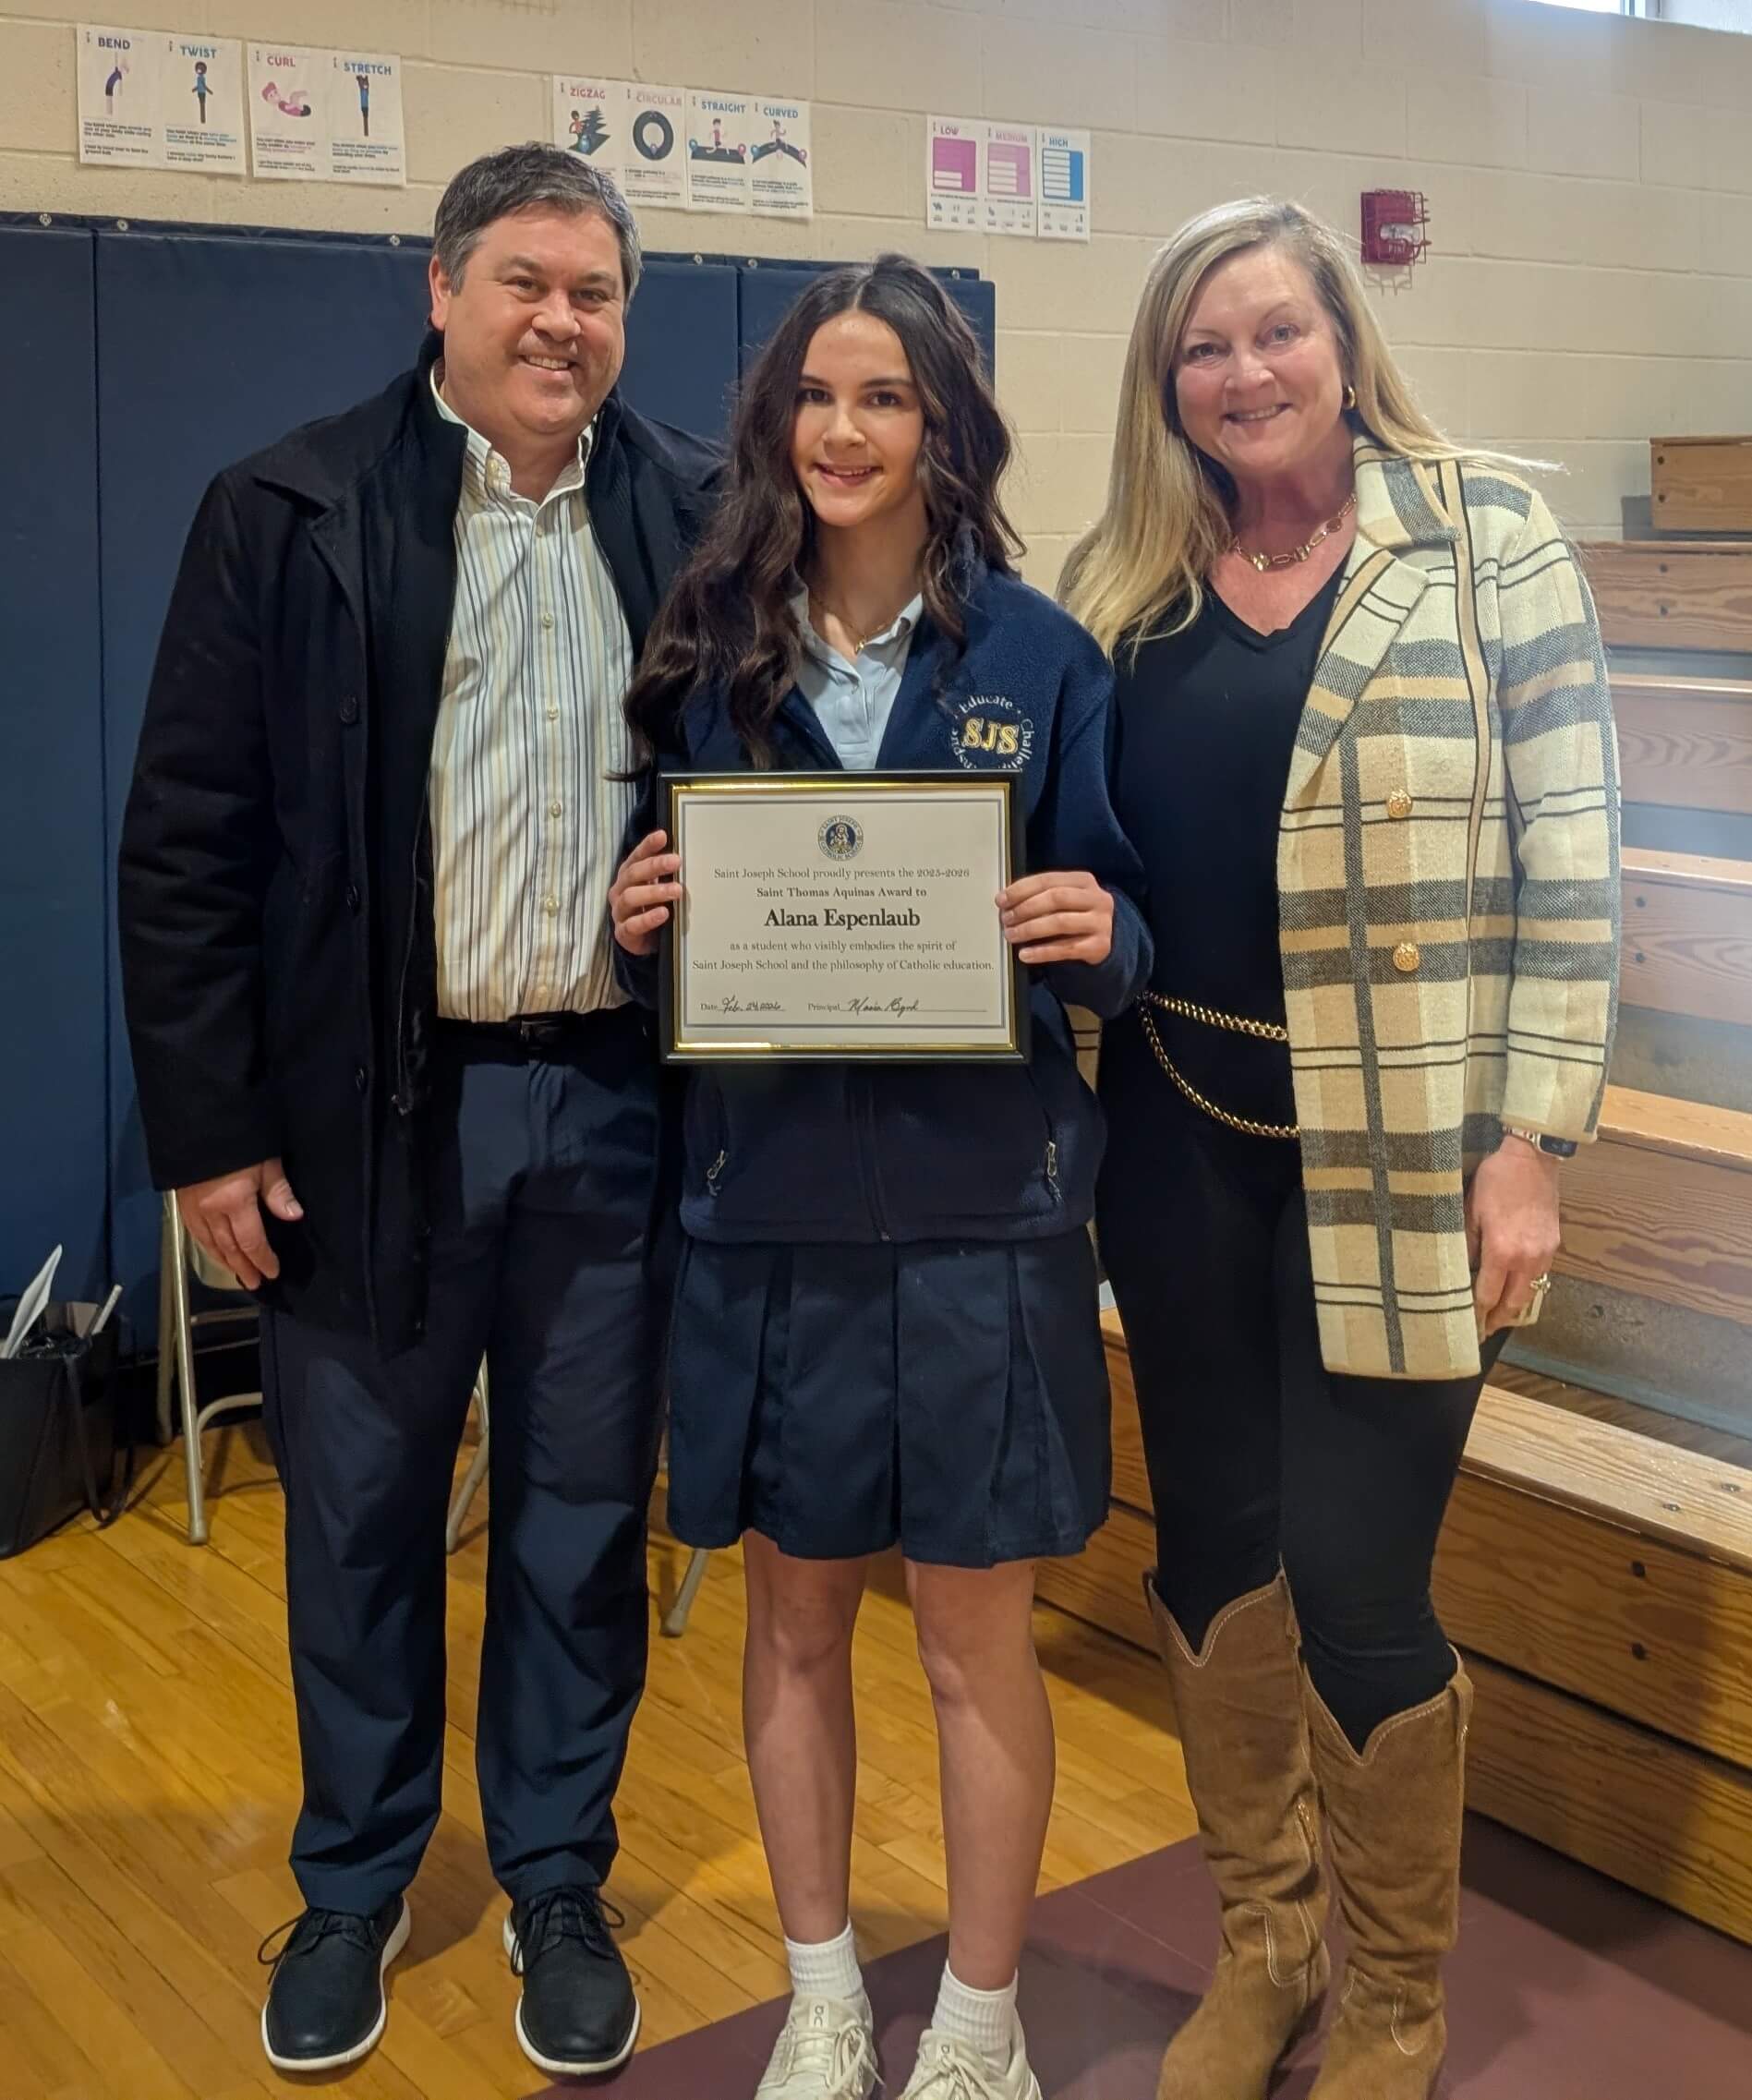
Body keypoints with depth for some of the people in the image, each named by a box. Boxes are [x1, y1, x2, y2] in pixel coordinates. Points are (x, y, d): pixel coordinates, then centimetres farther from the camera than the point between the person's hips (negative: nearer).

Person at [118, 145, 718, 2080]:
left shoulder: (698, 517, 4)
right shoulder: (287, 515, -2)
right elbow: (186, 841, -4)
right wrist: (210, 1127, -7)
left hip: (614, 1099, 1)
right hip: (372, 1103, -1)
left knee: (585, 1518, 12)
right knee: (356, 1517, 13)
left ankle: (558, 1882, 32)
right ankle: (352, 1884, 34)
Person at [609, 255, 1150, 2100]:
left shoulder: (1039, 658, -1)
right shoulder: (711, 650, 5)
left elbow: (1119, 938, 2)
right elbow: (666, 916, 11)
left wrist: (1097, 940, -20)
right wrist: (642, 918, -11)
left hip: (978, 1195, -2)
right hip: (767, 1190, 2)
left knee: (975, 1631, 8)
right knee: (792, 1611, 14)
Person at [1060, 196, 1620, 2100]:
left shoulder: (1489, 539, -4)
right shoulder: (1121, 584, 6)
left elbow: (1570, 864, -6)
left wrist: (1528, 1141, -11)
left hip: (1399, 1155, -4)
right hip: (1183, 1145, 4)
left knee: (1357, 1583, -1)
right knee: (1210, 1541, 13)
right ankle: (1258, 1941, 36)